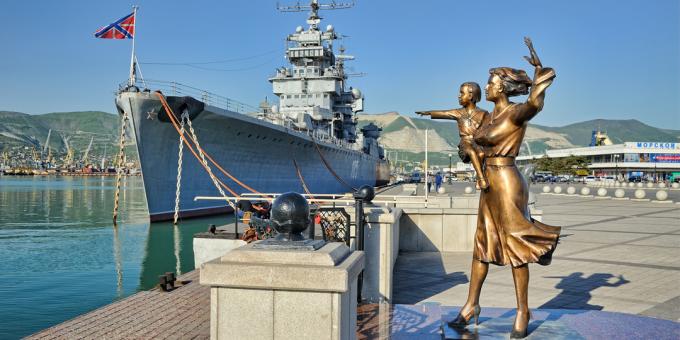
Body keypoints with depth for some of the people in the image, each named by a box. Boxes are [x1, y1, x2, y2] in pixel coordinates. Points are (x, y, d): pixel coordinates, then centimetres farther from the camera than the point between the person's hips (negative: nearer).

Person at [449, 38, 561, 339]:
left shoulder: (516, 113, -12)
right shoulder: (491, 116, 12)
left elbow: (535, 103, -34)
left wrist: (539, 69, -39)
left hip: (506, 183, -9)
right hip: (489, 183, 9)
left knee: (515, 245, 0)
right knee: (482, 243, 13)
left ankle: (522, 311, 14)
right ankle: (471, 305, 23)